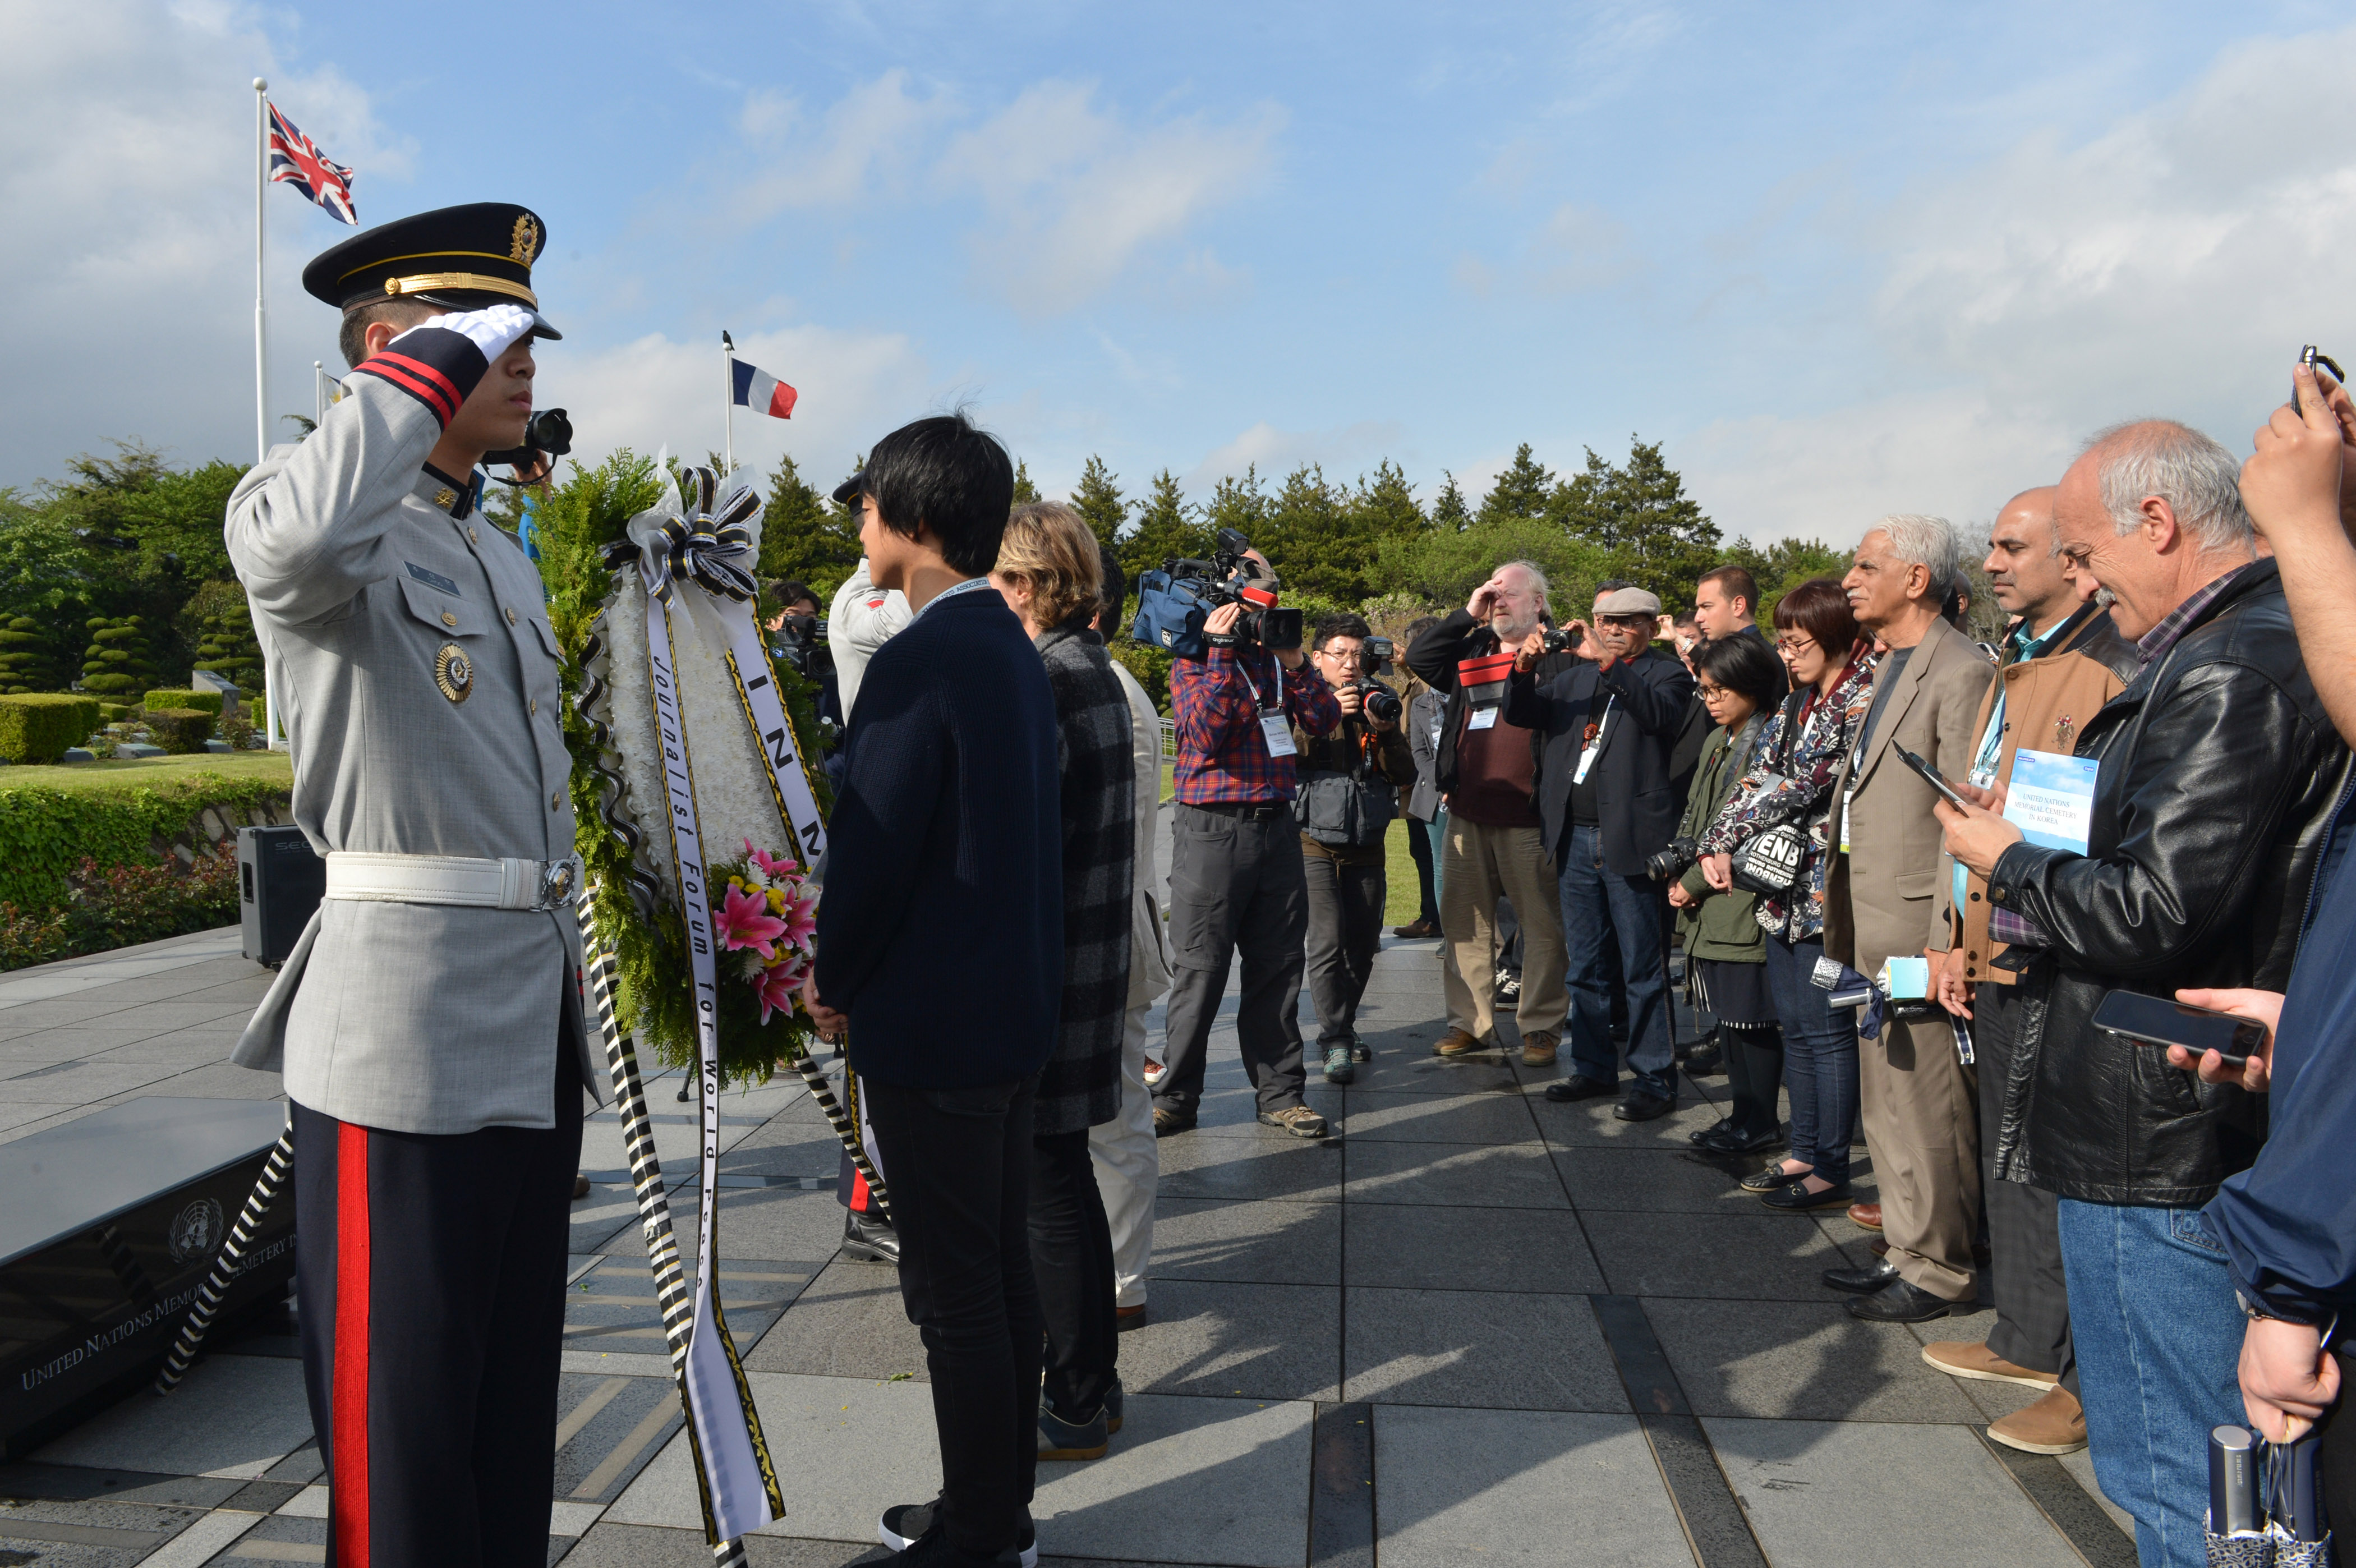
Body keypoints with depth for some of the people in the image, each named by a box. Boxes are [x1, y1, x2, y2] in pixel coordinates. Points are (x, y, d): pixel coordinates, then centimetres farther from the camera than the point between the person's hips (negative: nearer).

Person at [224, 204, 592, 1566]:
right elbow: (296, 542, -34)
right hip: (407, 1037, -8)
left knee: (516, 1392, 18)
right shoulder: (317, 517, -7)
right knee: (403, 1416, 4)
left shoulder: (505, 554, 19)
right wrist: (433, 364, -20)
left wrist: (573, 1011, 21)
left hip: (536, 1032, 8)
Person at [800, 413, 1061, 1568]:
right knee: (1002, 1266, 18)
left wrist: (832, 981, -1)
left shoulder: (919, 661, -19)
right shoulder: (1012, 647, 9)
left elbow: (872, 851, -19)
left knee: (953, 1290, 4)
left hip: (932, 1025, -9)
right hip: (1017, 1006, 9)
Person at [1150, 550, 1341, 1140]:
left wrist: (1294, 660, -7)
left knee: (1277, 967, 9)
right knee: (1200, 970, -1)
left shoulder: (1276, 656, 13)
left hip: (1276, 824, 5)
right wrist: (1221, 652, -16)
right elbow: (1205, 734, -16)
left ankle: (1279, 1092, 19)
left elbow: (1324, 720, 5)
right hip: (1213, 829, -5)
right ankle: (1176, 1097, 11)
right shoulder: (1194, 661, 0)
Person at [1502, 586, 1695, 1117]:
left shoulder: (1666, 673, 2)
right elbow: (1520, 714, 11)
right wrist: (1523, 669, -8)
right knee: (1585, 967, 14)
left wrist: (1606, 661, -24)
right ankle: (1594, 1068, 25)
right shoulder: (1576, 677, 18)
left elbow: (1661, 714, -19)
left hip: (1631, 840, -6)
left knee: (1643, 969, 0)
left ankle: (1654, 1080, 9)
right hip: (1576, 839, 6)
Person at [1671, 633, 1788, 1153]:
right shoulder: (1718, 743, 16)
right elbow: (1693, 816, 17)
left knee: (1751, 1017, 0)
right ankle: (1742, 1113, 26)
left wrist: (1696, 882, -12)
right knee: (1728, 1014, 15)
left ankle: (1761, 1124, 12)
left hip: (1743, 903, -9)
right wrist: (1678, 875, 2)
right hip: (1709, 906, 9)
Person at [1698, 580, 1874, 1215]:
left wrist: (1731, 833, -13)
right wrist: (1718, 845, -5)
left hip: (1828, 887, -8)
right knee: (1795, 1026, 14)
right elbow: (1761, 771, 8)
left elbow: (1805, 779, -19)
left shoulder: (1864, 698, -12)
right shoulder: (1800, 700, 14)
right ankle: (1804, 1152, 25)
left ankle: (1831, 1172, 8)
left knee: (1827, 1030, -2)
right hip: (1784, 882, 9)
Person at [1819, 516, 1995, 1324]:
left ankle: (1939, 1270, 16)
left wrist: (1945, 944, -20)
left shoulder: (1961, 673, -15)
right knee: (1887, 1103, 18)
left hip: (1916, 927, -10)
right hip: (1873, 925, 10)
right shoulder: (1891, 667, 16)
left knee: (1923, 1105, 1)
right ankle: (1907, 1249, 31)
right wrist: (1839, 886, 15)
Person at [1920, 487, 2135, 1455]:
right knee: (2008, 1159, 18)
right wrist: (1957, 939, 15)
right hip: (1995, 965, 9)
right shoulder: (2010, 672, 16)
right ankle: (2024, 1341, 32)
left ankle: (2088, 1379, 14)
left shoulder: (2115, 672, -12)